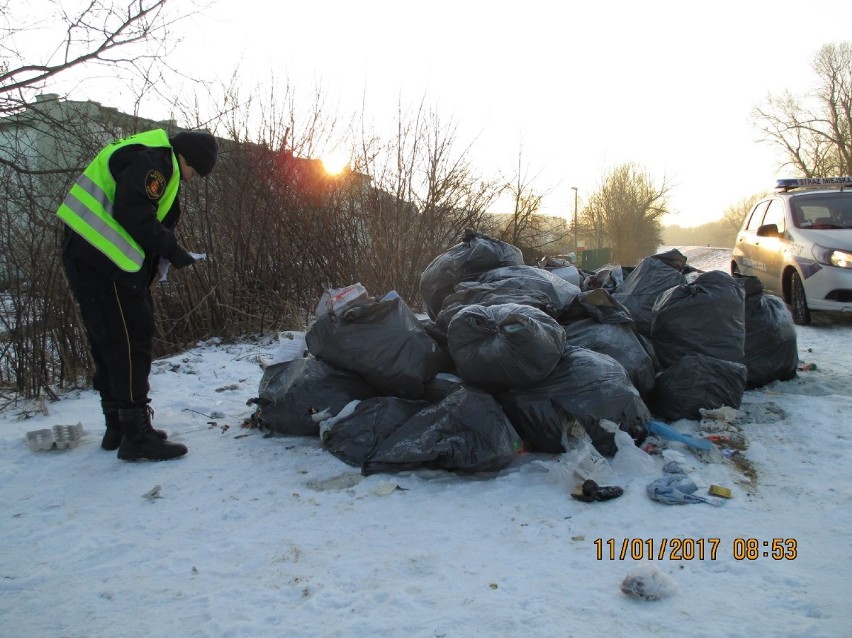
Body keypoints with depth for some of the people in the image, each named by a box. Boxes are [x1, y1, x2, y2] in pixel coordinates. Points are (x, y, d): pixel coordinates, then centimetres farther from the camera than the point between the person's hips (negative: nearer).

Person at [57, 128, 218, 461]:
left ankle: (118, 428, 24)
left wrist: (166, 252, 7)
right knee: (130, 344, -9)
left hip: (88, 257, 11)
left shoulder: (152, 158, 22)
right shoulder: (151, 160, -11)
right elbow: (132, 215, -23)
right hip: (104, 262, -11)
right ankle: (137, 436, -5)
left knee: (109, 346, 14)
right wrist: (171, 249, -14)